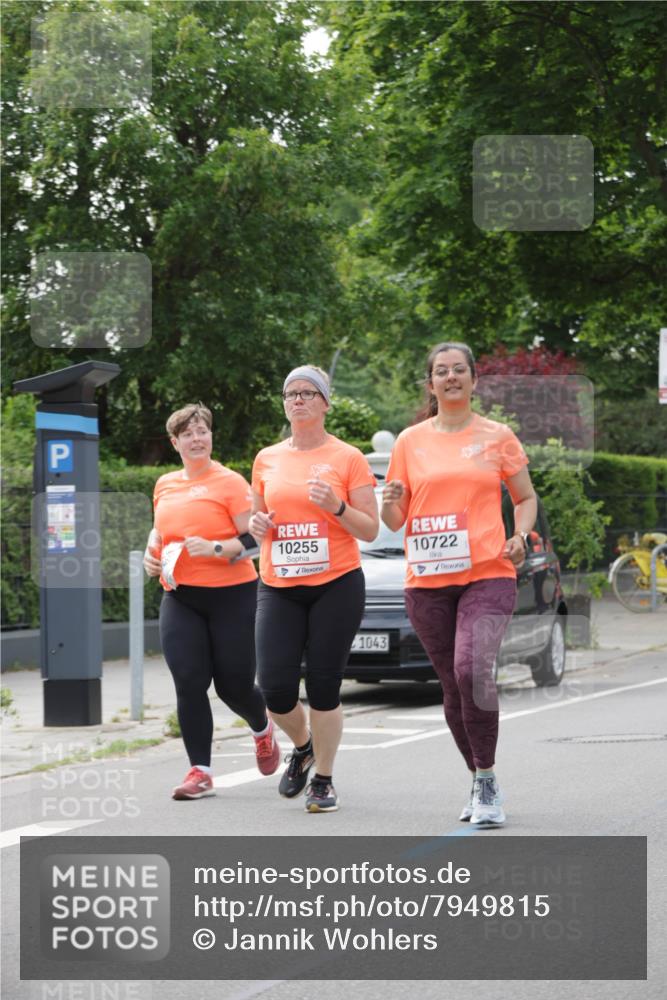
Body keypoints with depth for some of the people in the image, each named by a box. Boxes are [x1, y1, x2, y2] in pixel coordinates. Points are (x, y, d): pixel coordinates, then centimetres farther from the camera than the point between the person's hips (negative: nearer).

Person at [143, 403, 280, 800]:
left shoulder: (230, 482, -6)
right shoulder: (165, 485, 11)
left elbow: (254, 539, -11)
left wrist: (216, 548, -25)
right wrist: (151, 553, 9)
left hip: (231, 593, -4)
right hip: (180, 597, 4)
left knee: (233, 685, 3)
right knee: (189, 684, -8)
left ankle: (263, 729, 37)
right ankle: (200, 772, -4)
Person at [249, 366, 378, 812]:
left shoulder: (348, 458, -1)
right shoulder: (267, 460, 11)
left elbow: (370, 529, 0)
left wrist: (337, 507, -18)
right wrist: (257, 524, 0)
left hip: (336, 585, -3)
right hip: (279, 588, 3)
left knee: (324, 687, -3)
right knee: (275, 688, -6)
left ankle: (324, 779, 13)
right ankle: (302, 746, 26)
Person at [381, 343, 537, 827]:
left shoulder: (497, 437, 6)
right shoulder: (411, 441, 10)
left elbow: (526, 499, 15)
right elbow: (394, 521, 13)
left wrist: (520, 537, -5)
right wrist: (391, 504, -11)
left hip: (488, 574, -3)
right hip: (427, 582, 3)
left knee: (473, 670, -23)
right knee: (454, 687, 6)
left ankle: (487, 782, -14)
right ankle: (481, 783, 23)